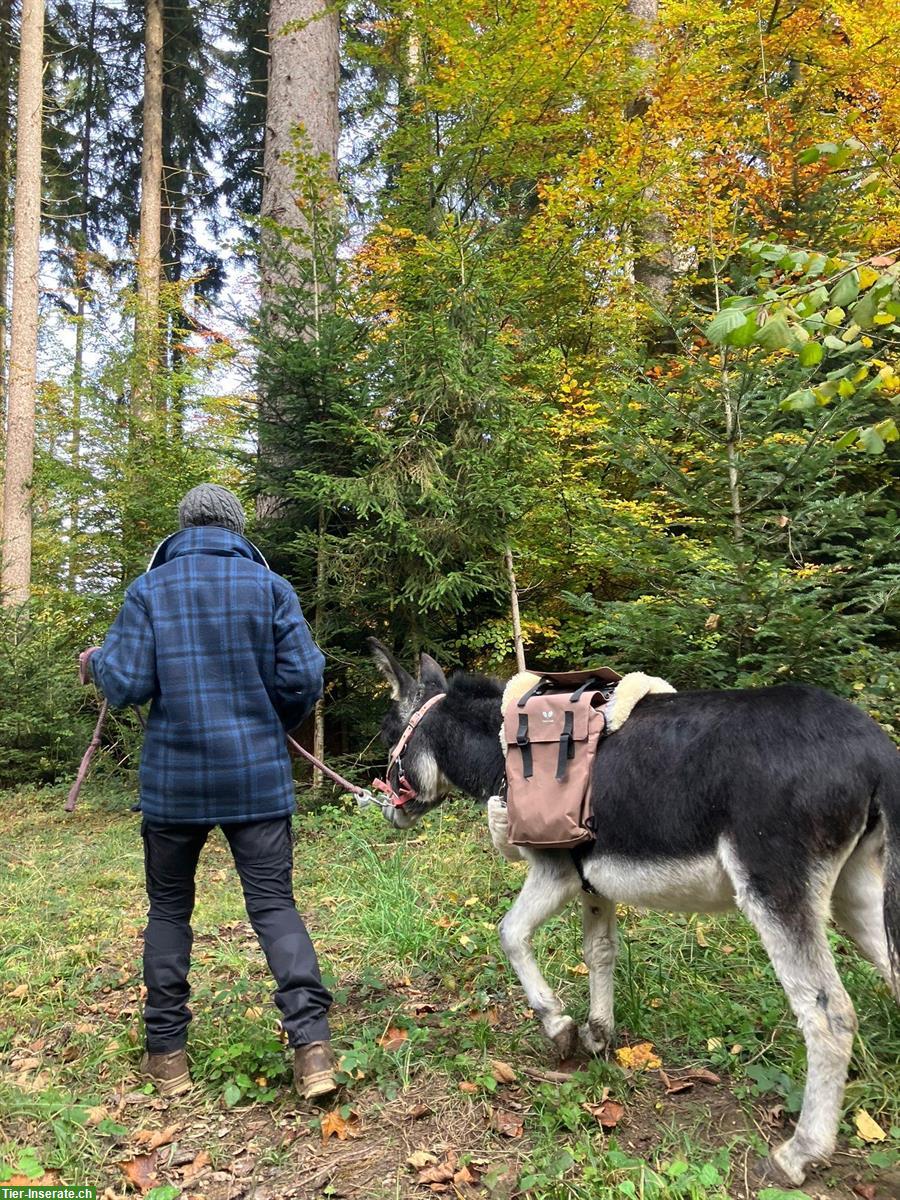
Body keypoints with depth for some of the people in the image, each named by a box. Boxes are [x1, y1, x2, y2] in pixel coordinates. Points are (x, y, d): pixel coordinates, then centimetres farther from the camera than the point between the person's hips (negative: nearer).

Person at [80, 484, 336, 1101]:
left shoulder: (149, 590, -2)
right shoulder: (271, 587, -2)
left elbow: (127, 685, -7)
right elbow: (304, 680, -6)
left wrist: (97, 663, 15)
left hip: (174, 782, 1)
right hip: (259, 778, 0)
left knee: (169, 910, 16)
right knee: (275, 904, 4)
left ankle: (167, 1052, 23)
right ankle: (313, 1045, -6)